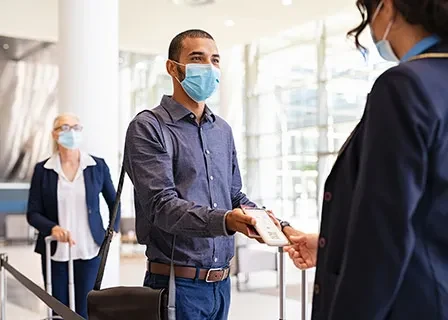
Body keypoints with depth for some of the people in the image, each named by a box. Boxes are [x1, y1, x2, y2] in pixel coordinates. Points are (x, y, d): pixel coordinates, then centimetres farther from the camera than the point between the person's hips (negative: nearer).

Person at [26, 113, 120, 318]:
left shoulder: (98, 166, 2)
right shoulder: (42, 170, 1)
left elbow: (113, 202, 15)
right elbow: (32, 213, 0)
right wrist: (52, 228, -18)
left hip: (89, 251, 0)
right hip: (55, 253, 1)